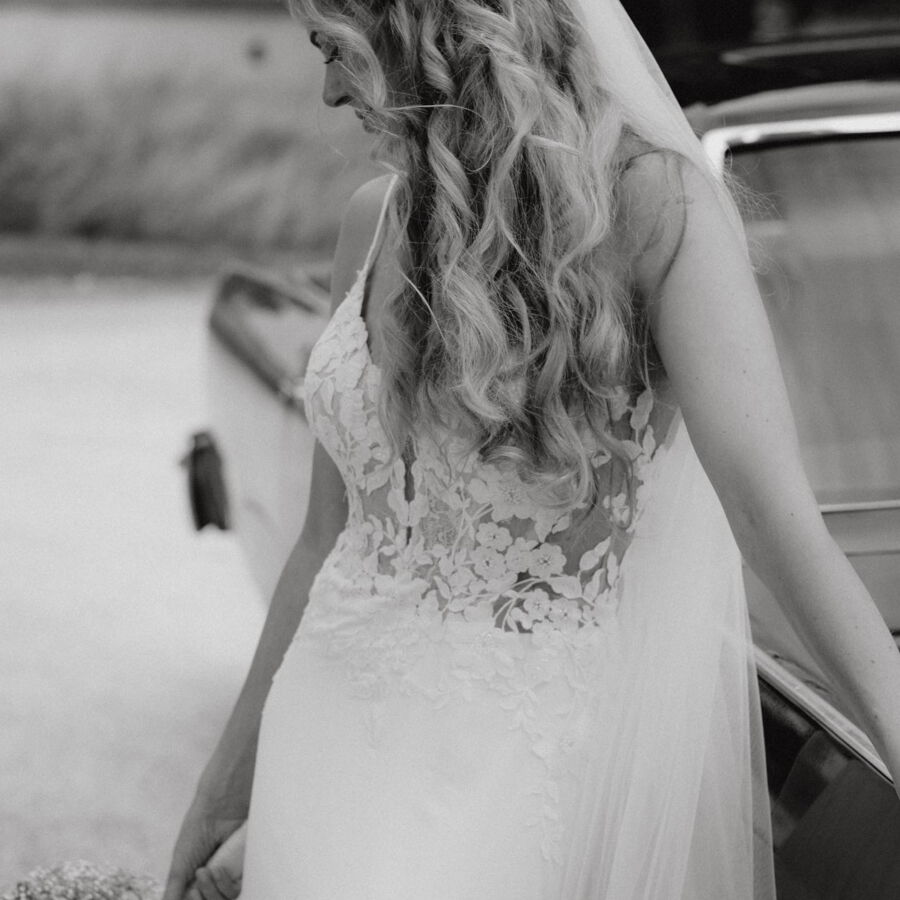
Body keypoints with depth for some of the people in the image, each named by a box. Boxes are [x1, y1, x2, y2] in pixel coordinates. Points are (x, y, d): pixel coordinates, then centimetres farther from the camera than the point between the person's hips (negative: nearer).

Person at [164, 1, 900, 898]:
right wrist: (231, 773, 17)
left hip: (519, 758, -5)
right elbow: (331, 533, 12)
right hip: (334, 725, 5)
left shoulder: (650, 201, -12)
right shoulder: (376, 220, 5)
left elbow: (774, 510, -22)